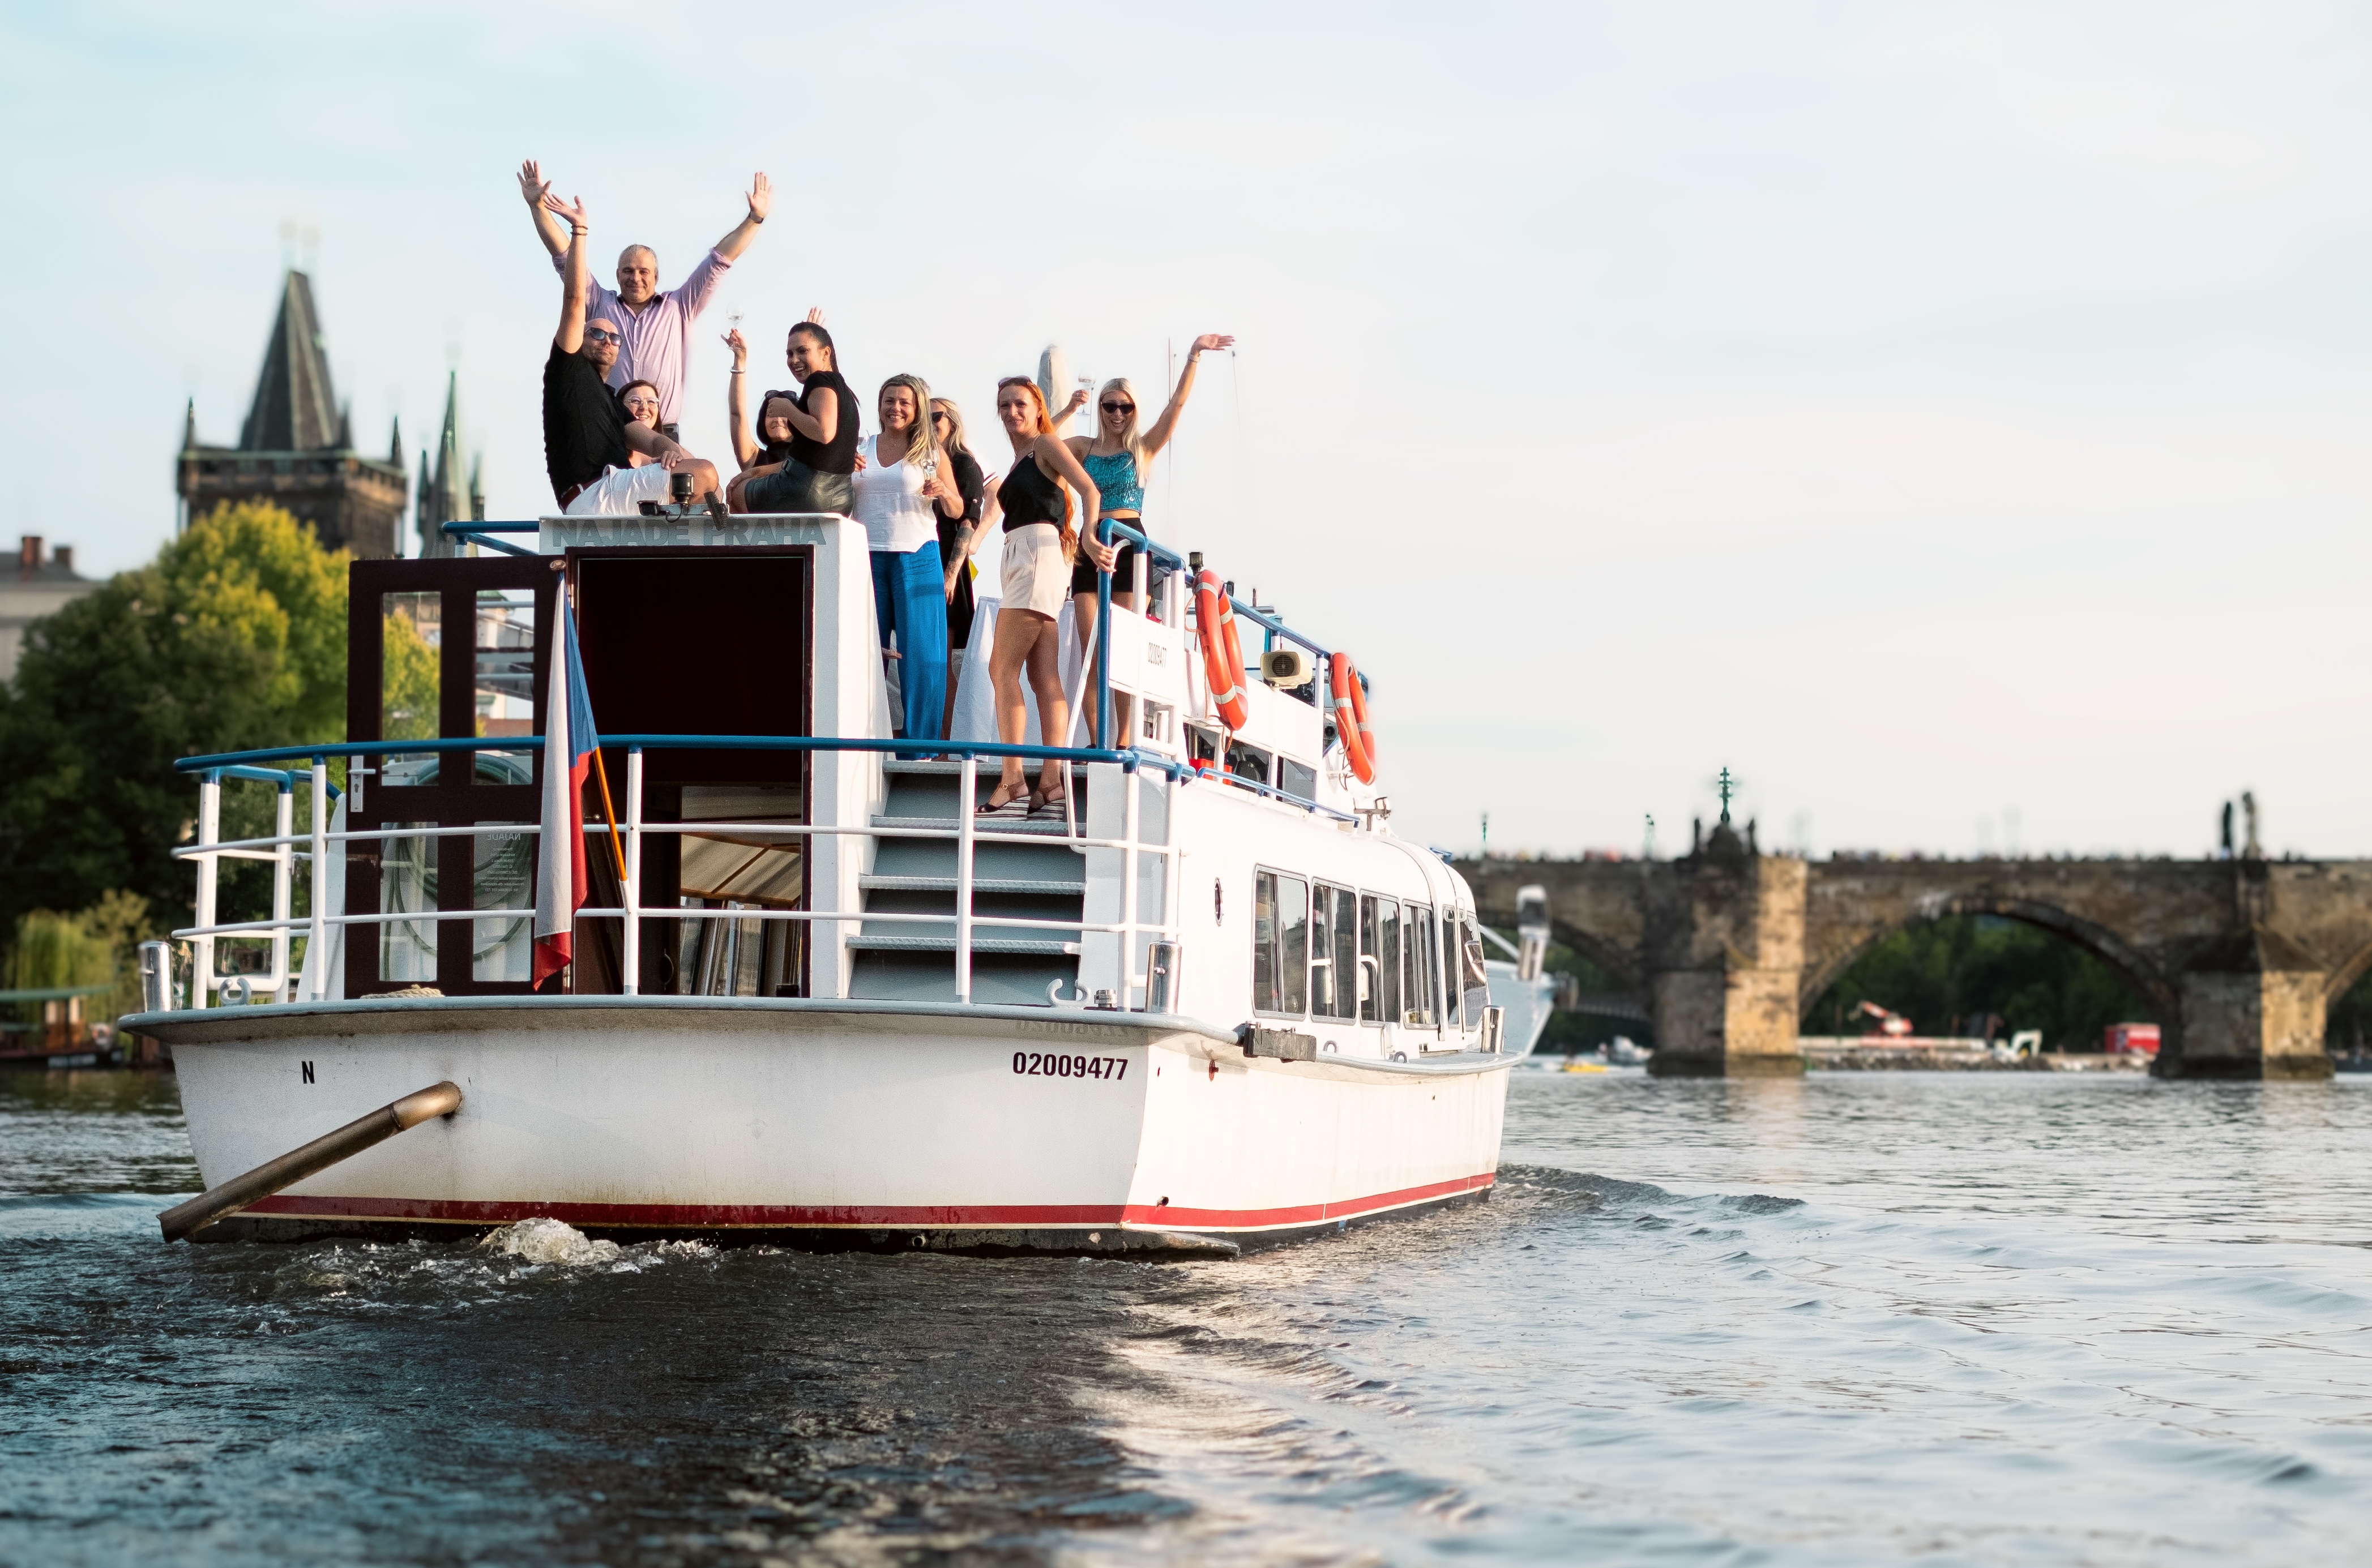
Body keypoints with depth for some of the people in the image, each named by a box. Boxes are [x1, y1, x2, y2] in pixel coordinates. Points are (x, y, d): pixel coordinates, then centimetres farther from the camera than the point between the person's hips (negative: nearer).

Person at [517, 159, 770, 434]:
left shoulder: (678, 308, 14)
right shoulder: (601, 305, 15)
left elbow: (719, 262, 13)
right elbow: (565, 257, 13)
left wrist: (755, 218, 10)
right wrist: (538, 207, 7)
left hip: (663, 434, 0)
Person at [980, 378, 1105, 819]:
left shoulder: (1046, 444, -2)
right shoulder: (1020, 459, 23)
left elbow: (1090, 490, -14)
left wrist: (1088, 537, -28)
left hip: (1038, 555, -9)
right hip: (1019, 560, 9)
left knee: (1003, 669, -13)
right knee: (1045, 679, 2)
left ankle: (1012, 782, -18)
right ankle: (1052, 783, -3)